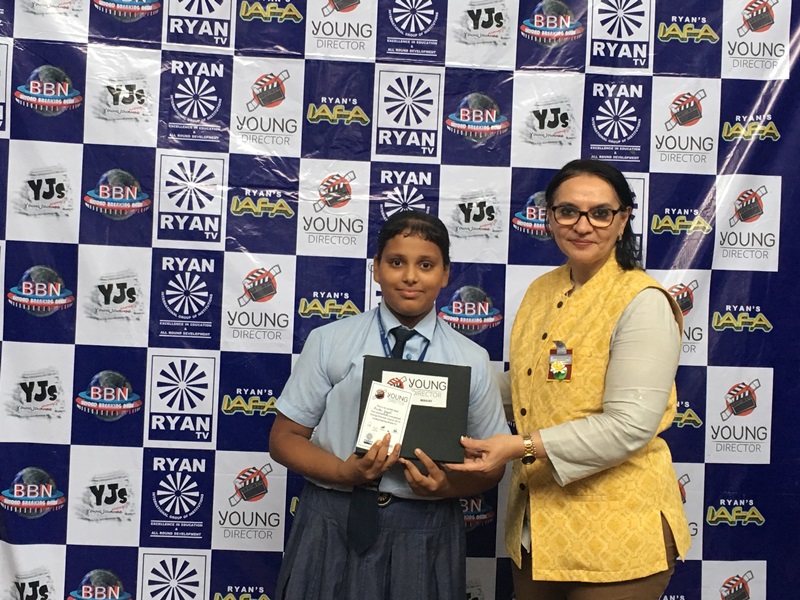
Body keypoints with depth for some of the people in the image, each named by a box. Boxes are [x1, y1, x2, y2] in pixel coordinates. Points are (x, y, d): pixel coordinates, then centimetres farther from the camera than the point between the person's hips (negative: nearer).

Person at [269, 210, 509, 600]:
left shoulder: (471, 360, 2)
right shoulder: (329, 342, 0)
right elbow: (285, 437, 2)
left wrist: (446, 486, -15)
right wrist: (344, 472, -15)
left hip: (425, 532, 1)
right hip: (332, 526, 0)